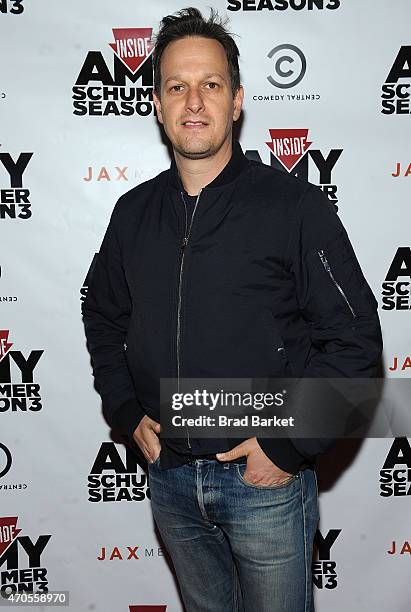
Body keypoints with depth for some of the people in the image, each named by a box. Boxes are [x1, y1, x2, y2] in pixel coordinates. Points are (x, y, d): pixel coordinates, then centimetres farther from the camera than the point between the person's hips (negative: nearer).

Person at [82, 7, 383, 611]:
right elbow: (103, 319, 15)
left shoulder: (294, 205, -11)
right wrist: (128, 413, 3)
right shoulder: (134, 212, 3)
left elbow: (355, 339, -11)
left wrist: (289, 447, -15)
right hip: (168, 476, 4)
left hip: (267, 478, -4)